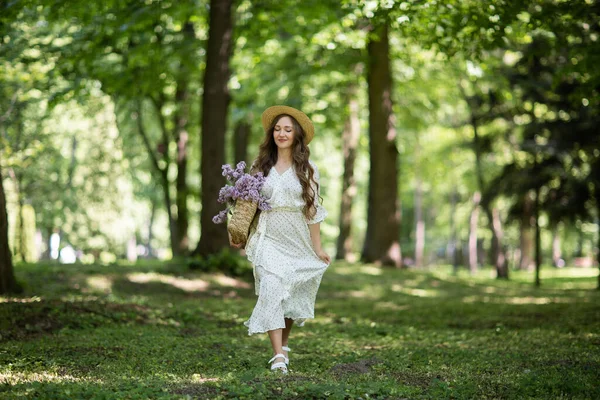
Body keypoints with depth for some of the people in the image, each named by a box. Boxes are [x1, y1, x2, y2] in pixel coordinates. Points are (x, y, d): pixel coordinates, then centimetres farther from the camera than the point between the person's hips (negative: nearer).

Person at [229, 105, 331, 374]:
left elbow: (313, 210, 2)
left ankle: (283, 344, 33)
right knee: (271, 289, -17)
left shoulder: (307, 168, 3)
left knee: (292, 296, 9)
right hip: (268, 239, -1)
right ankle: (278, 357, -21)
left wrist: (317, 248, 0)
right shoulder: (261, 165, 6)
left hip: (297, 241, 1)